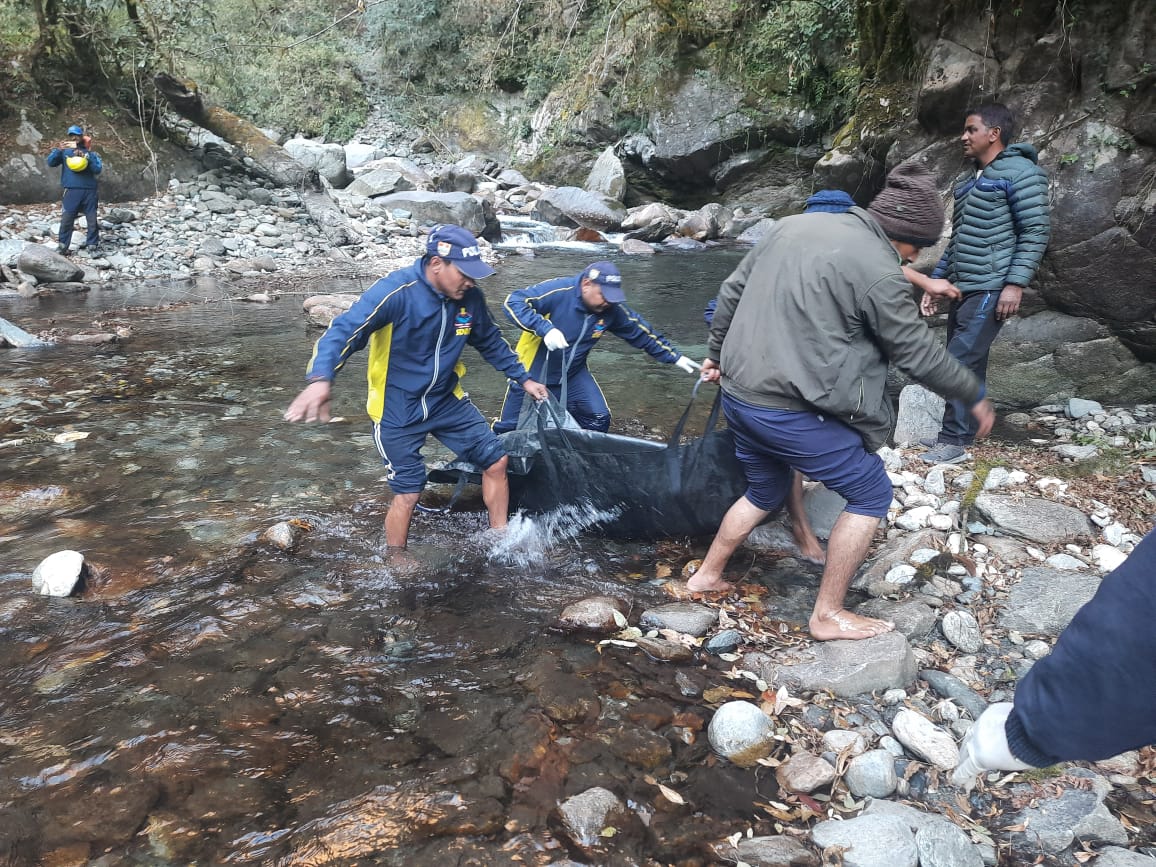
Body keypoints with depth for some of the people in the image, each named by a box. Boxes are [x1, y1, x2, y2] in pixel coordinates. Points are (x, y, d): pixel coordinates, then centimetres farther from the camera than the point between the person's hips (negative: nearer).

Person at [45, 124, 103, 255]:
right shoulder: (64, 151, 9)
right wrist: (58, 150, -17)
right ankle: (62, 247, 1)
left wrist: (86, 157, -16)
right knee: (66, 220, -2)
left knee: (92, 221, 3)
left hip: (89, 191, 0)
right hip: (71, 191, 0)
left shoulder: (90, 152, 8)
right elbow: (51, 163, -2)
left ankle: (92, 246, 13)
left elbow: (98, 169, -4)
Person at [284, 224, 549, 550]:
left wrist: (523, 378, 16)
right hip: (397, 411, -6)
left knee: (496, 460, 6)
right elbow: (345, 330, -36)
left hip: (446, 401, 6)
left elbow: (491, 341, 13)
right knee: (408, 492, -1)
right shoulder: (396, 291, -26)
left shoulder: (470, 298, -6)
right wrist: (320, 379, -53)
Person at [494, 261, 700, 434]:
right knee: (510, 429, 4)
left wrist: (676, 357, 2)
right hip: (532, 374, -4)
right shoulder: (558, 292, -27)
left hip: (573, 376, 4)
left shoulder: (613, 310, -10)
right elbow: (513, 302, -30)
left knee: (598, 419, -5)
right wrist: (545, 329, -42)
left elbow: (643, 333, 2)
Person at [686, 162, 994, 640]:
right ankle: (828, 615, 16)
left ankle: (707, 574, 39)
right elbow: (919, 354, -5)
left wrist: (717, 354, 27)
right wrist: (975, 396, 10)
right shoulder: (879, 274, -13)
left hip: (739, 393, 8)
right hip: (792, 414, -8)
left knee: (765, 491, 29)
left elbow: (732, 291, 15)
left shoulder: (793, 225, 9)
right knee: (871, 494, 9)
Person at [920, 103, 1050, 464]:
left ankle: (954, 441, -3)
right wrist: (935, 281, 18)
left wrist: (1016, 283, -19)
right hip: (962, 288, 8)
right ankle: (961, 433, 19)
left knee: (960, 362, -11)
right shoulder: (966, 180, 18)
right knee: (968, 364, 11)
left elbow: (1036, 231, -12)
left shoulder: (1019, 172, -7)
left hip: (991, 289, -8)